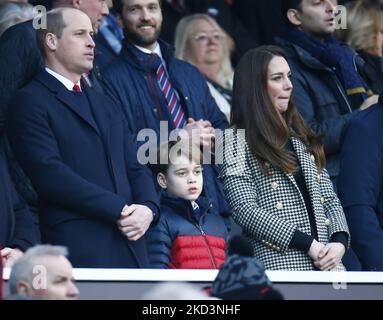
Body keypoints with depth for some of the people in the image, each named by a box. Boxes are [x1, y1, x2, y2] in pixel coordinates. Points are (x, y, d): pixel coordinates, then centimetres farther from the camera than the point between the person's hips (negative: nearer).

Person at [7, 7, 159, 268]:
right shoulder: (31, 102, 0)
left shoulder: (104, 104, 25)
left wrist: (148, 207, -2)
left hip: (130, 245, 7)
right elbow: (49, 173, -12)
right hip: (79, 248, -7)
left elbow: (136, 168, 21)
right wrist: (118, 209, -13)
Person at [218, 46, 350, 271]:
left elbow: (330, 199, 19)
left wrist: (340, 242, -2)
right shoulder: (237, 140, 3)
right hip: (281, 264, -5)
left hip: (327, 262, 5)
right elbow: (244, 209, -7)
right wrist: (307, 244, -10)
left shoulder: (302, 138, 22)